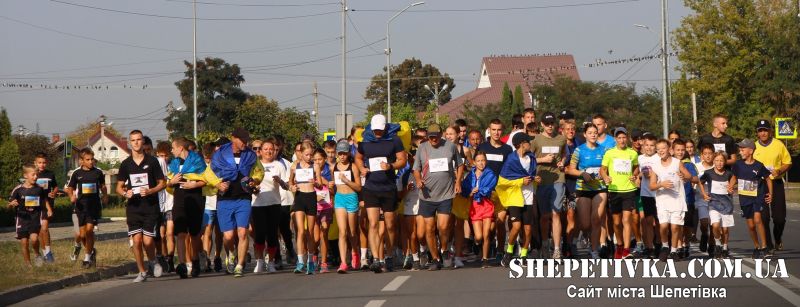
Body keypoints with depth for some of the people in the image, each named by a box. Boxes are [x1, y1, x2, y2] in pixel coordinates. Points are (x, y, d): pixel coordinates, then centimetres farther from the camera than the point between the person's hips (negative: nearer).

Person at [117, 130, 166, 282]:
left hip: (151, 207, -2)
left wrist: (150, 191, -14)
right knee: (136, 240, -4)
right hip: (133, 207, 2)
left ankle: (153, 261, 23)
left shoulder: (152, 161, 0)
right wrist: (125, 193, -10)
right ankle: (142, 272, 11)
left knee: (147, 240, -9)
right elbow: (119, 187, 13)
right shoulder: (125, 164, 7)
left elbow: (162, 183, 4)